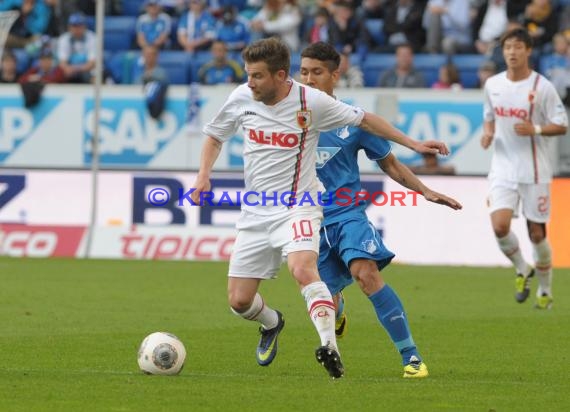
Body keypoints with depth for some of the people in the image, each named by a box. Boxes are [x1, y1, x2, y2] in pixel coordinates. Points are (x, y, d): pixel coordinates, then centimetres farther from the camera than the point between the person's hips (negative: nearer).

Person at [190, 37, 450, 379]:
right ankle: (272, 323, 39)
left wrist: (413, 144, 0)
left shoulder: (311, 102, -12)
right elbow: (215, 136, 17)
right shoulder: (241, 98, -2)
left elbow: (364, 119, 1)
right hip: (255, 212, 5)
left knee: (302, 269, -35)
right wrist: (204, 175, 0)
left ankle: (330, 347, -38)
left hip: (297, 206, -5)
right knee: (239, 301, 4)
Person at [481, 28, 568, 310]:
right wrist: (488, 132, -1)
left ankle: (545, 291, 23)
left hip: (534, 171, -3)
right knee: (500, 226, -16)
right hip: (503, 169, 3)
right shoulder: (492, 85, 4)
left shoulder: (542, 87, -8)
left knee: (536, 233, 3)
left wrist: (535, 130, -22)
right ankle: (522, 270, 13)